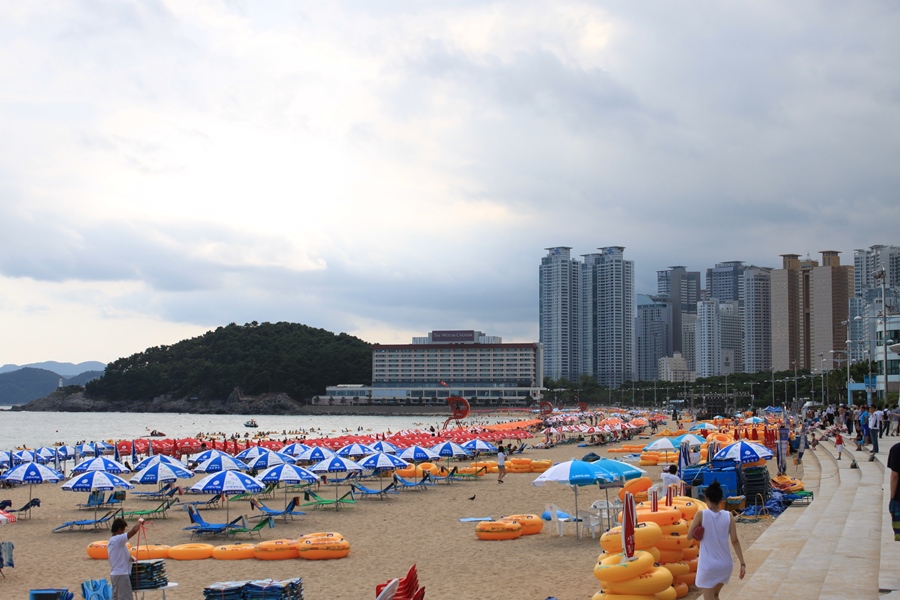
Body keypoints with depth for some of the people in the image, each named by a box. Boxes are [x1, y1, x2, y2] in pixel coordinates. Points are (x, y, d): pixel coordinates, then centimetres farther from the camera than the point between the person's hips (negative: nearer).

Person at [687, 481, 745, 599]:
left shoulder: (701, 515, -9)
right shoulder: (729, 516, -3)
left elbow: (689, 537, -6)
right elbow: (735, 541, -5)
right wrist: (742, 563, -3)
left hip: (708, 566, -4)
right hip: (725, 564, 4)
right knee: (715, 594, 28)